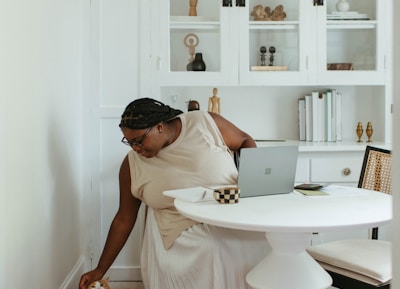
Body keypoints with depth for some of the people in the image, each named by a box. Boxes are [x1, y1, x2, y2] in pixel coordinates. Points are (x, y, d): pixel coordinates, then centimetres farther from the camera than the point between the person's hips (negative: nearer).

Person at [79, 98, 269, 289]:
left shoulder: (207, 123, -9)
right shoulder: (132, 165, -4)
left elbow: (245, 141, 5)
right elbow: (124, 219, 3)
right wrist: (100, 270, 5)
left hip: (236, 230, -1)